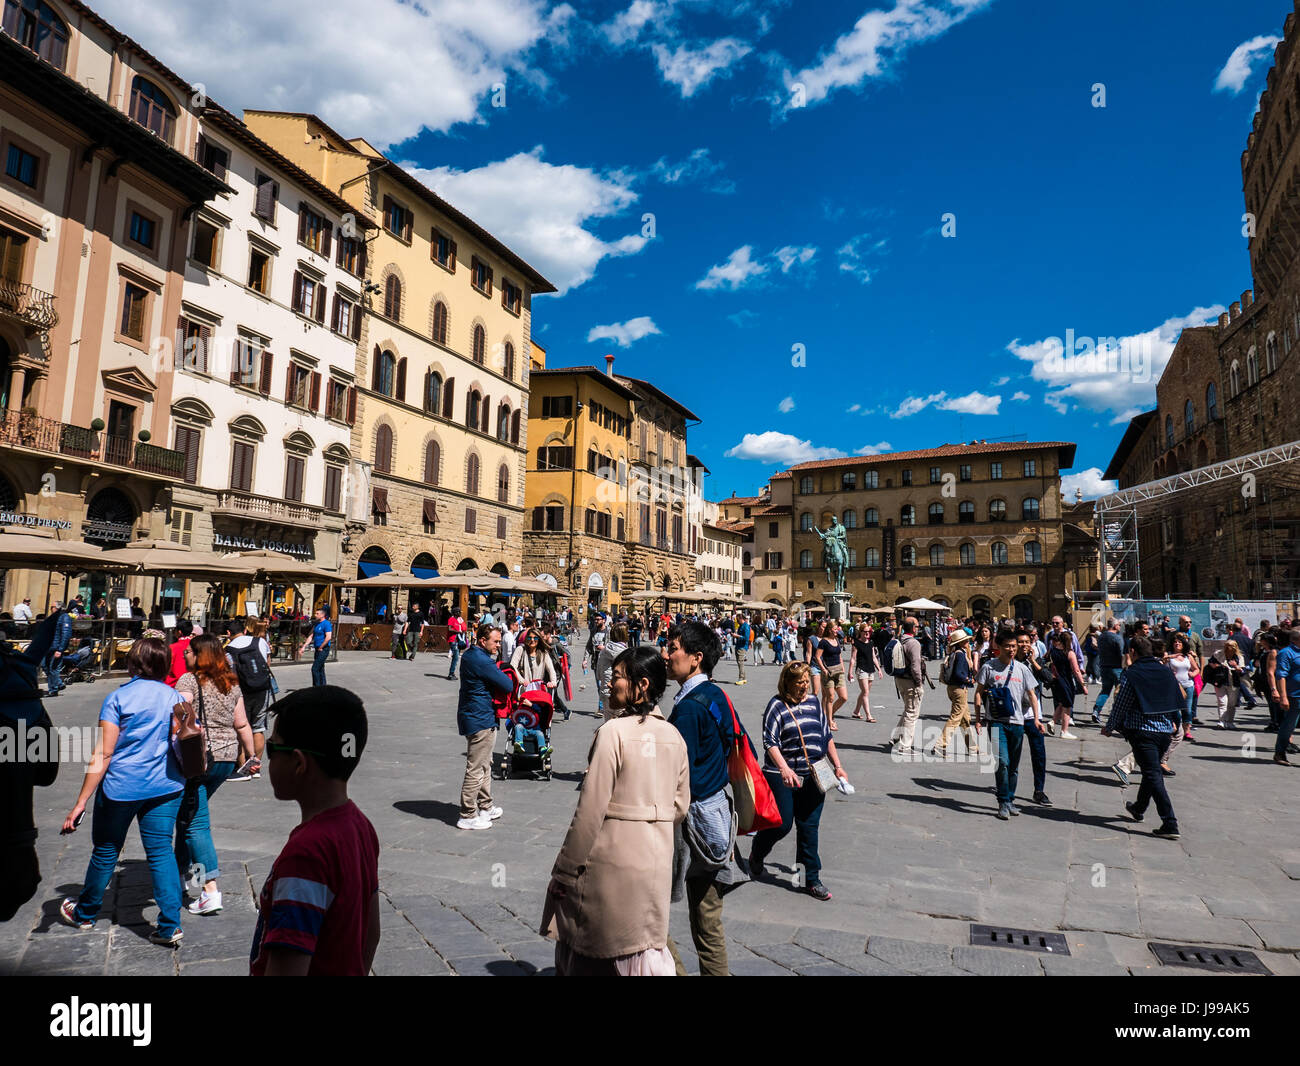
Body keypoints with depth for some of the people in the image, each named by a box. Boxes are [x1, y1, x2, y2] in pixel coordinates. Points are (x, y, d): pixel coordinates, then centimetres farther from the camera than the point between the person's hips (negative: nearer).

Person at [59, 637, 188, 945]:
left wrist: (81, 802, -10)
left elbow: (102, 754, -13)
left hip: (121, 787, -2)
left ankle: (85, 914, 39)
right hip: (165, 787, 2)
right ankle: (170, 926, 2)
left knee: (106, 852, 17)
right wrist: (186, 780, 21)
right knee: (161, 852, 6)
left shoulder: (118, 698, -10)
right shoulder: (175, 698, 0)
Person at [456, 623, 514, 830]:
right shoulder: (482, 661, -22)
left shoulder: (470, 655, 10)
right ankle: (468, 816, 6)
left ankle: (485, 807, 34)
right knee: (476, 769, -2)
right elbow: (507, 686, -17)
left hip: (472, 716, 11)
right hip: (480, 720, -11)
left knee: (485, 765, 22)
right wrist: (497, 669, 0)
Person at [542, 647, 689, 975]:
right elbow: (680, 806, 8)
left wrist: (565, 871, -8)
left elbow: (590, 808, -16)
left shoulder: (613, 732, -16)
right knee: (646, 949, 18)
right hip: (656, 864, 6)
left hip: (610, 861, -5)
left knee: (583, 953, 14)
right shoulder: (673, 736, 2)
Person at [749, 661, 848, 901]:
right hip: (782, 776, -4)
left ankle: (812, 879, 17)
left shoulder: (814, 702, 9)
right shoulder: (777, 705, -8)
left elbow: (827, 737, 16)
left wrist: (838, 767, 11)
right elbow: (770, 742, -15)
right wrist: (784, 769, -28)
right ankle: (756, 856, 29)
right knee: (782, 824, 0)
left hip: (813, 777, 4)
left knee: (809, 827, 6)